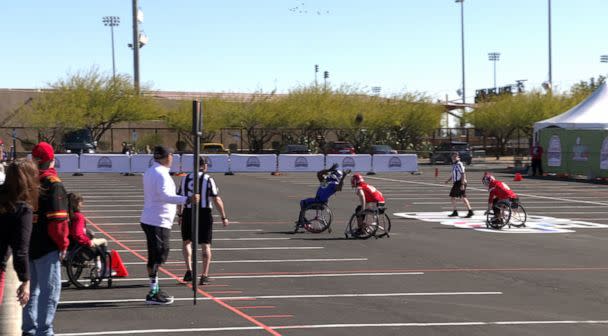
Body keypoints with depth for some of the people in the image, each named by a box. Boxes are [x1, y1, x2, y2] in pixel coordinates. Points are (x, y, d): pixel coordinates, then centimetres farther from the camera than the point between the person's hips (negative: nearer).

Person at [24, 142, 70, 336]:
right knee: (50, 289, -2)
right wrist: (63, 244, -9)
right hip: (47, 247, -7)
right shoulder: (53, 184, -14)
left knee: (31, 288, 18)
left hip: (25, 245, 7)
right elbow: (57, 219, -18)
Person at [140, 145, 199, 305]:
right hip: (158, 222, -10)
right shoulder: (161, 174, -17)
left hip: (149, 219, 10)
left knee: (155, 256, 17)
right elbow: (164, 196, -32)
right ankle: (153, 294, -6)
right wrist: (187, 200, -39)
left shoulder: (149, 172, 14)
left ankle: (155, 290, 25)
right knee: (157, 257, -7)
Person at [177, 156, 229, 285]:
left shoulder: (185, 179, 6)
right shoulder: (208, 179, -6)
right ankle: (204, 276, 2)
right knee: (205, 245, 5)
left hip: (188, 213, 3)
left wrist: (180, 215, 20)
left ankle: (189, 270, 4)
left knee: (187, 242, 19)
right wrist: (224, 217, -3)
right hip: (204, 214, -2)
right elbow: (217, 200, -9)